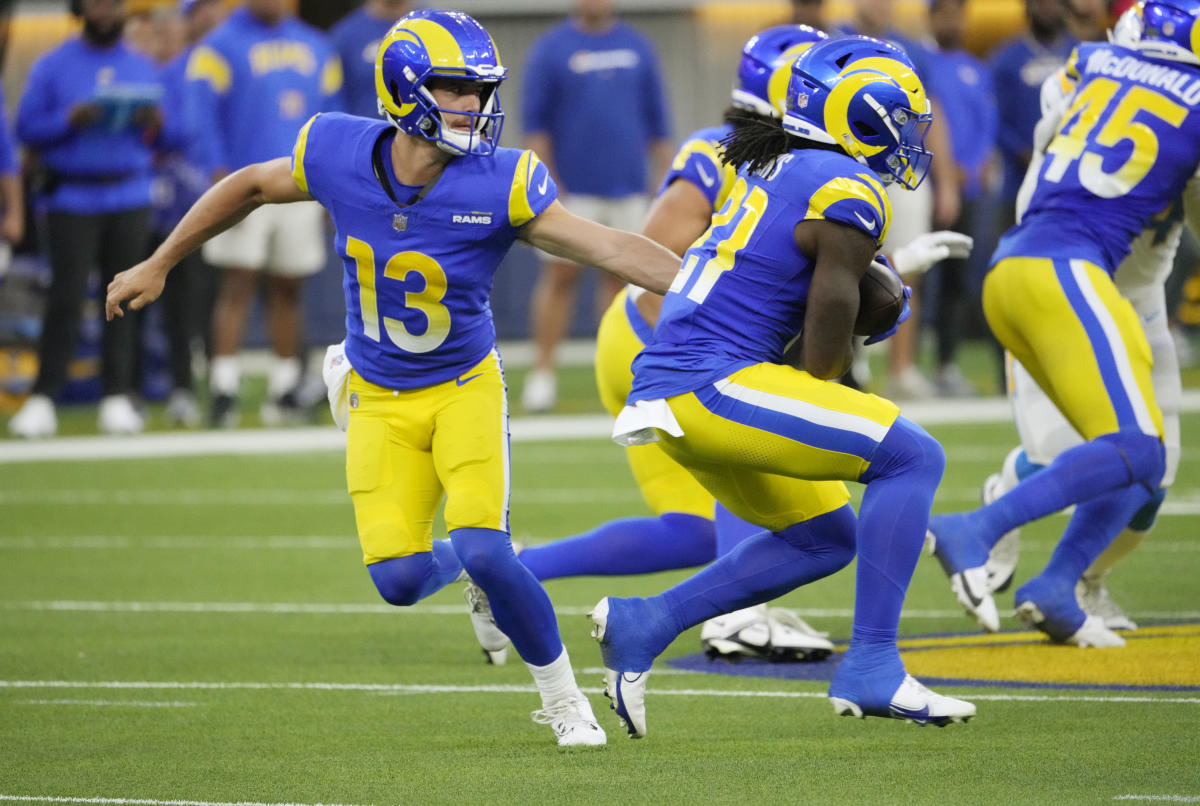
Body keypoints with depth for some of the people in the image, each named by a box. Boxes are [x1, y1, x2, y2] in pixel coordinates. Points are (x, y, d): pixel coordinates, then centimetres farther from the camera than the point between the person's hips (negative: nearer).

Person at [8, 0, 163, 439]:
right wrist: (69, 120, -17)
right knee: (66, 297, -10)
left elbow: (162, 139, 15)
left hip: (130, 200, 3)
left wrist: (154, 125, -8)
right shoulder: (53, 66, 5)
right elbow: (27, 129, 0)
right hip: (72, 200, -3)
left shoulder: (144, 69, 14)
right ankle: (43, 399, -7)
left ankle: (117, 398, 3)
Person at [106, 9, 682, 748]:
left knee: (485, 552, -21)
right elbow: (250, 188, 5)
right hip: (380, 401, 2)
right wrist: (159, 265, 12)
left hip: (465, 387, -2)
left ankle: (562, 697, 3)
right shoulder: (339, 156, -14)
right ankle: (473, 563, 29)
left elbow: (611, 248, -22)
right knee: (399, 579, -9)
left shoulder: (499, 184, -21)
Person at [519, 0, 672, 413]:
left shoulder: (637, 47, 9)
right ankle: (542, 371, -1)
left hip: (628, 186, 3)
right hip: (572, 189, -3)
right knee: (561, 274, -5)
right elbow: (536, 123, -2)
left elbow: (655, 120, 13)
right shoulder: (551, 49, -1)